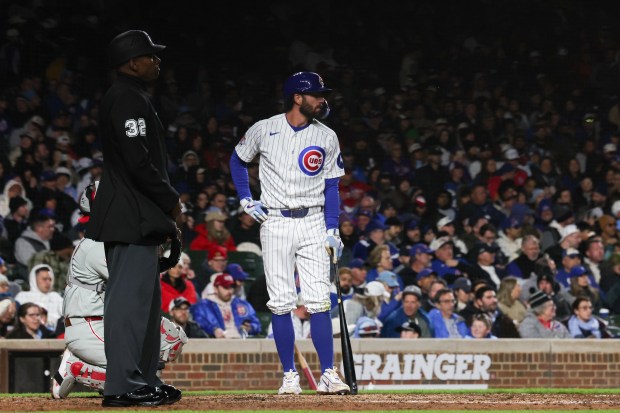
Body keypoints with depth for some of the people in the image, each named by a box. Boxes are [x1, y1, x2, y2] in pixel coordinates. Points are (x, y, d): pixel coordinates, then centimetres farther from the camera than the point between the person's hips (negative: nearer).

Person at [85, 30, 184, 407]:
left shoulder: (134, 97, 19)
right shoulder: (128, 99, -14)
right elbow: (139, 162, -21)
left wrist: (165, 215, 18)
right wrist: (171, 200, -10)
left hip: (136, 217, 11)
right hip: (131, 218, -11)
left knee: (145, 298, 15)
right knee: (131, 296, -11)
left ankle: (143, 380, 20)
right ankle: (122, 386, -12)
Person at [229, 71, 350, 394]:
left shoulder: (327, 138, 3)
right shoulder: (263, 130, 0)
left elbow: (331, 186, 6)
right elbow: (238, 160, 16)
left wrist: (332, 230, -3)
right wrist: (246, 201, 6)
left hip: (313, 223, 1)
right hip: (275, 223, -1)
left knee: (318, 301, -7)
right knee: (281, 302, -2)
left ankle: (328, 375, -5)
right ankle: (289, 376, 4)